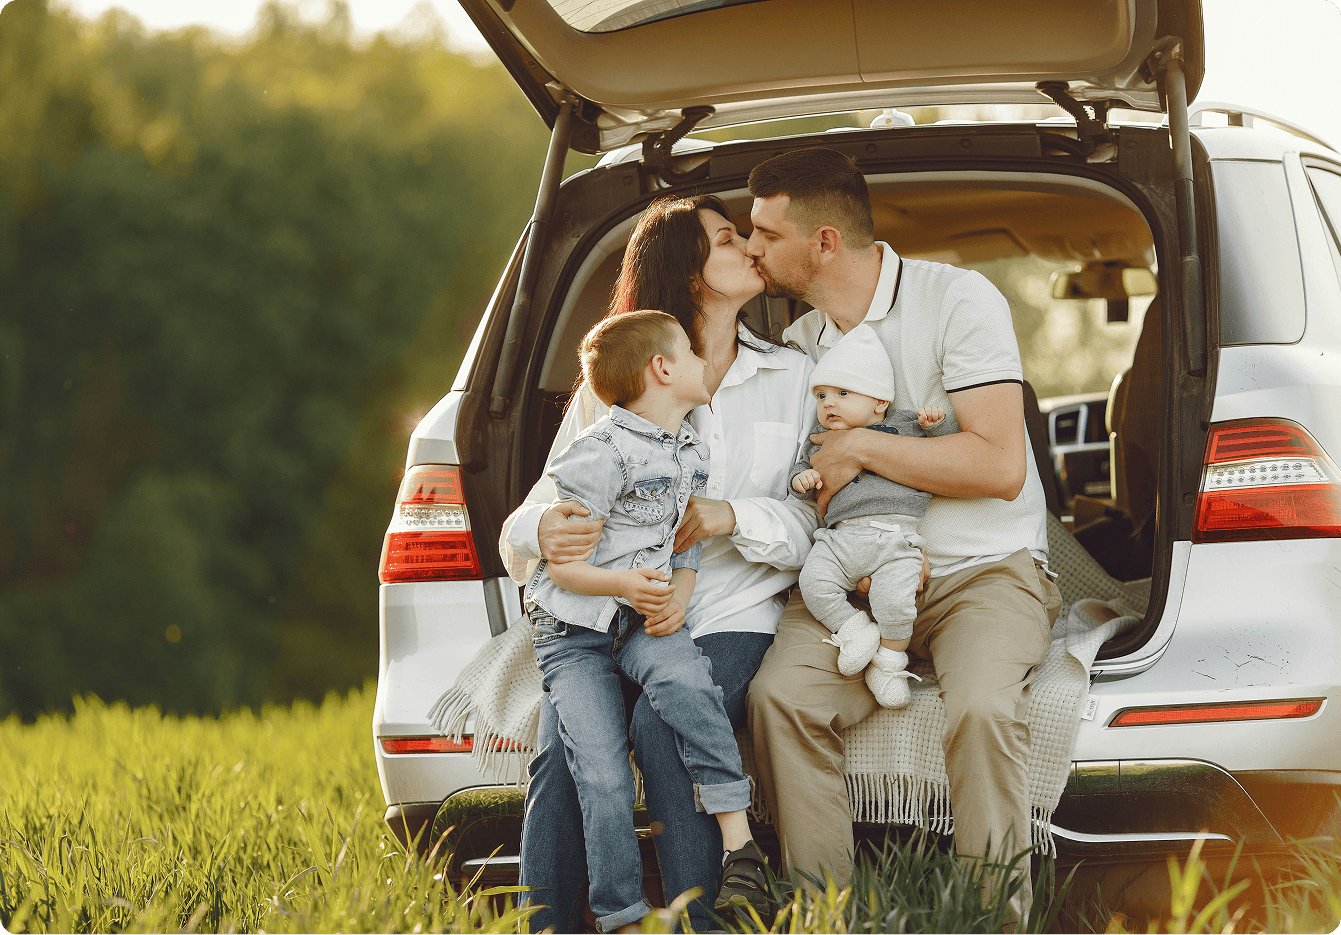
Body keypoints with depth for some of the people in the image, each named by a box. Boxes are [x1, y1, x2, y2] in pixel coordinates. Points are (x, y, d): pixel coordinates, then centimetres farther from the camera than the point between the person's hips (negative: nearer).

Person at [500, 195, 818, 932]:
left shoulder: (789, 378, 14)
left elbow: (814, 520, 7)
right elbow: (525, 528, 8)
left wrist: (728, 517, -12)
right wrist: (544, 535, -17)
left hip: (731, 612, -1)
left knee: (662, 729, -32)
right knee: (562, 752, -28)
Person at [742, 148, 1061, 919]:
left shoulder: (957, 299, -6)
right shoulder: (797, 344, 14)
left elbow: (999, 466, -15)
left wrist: (859, 448, -12)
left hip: (986, 566, -5)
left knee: (983, 709, -35)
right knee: (781, 694, -26)